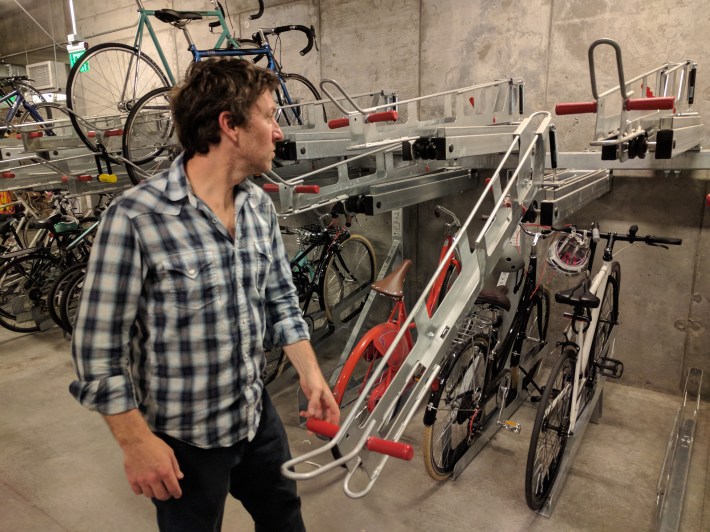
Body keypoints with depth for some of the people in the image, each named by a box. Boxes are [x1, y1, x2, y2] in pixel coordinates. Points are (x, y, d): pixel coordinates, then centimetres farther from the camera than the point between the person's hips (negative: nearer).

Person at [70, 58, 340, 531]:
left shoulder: (260, 207, -3)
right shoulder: (136, 219, -23)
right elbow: (98, 348, -17)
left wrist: (311, 373, -2)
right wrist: (137, 442, -14)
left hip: (258, 416, 6)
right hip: (185, 438, -5)